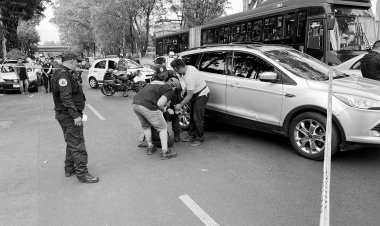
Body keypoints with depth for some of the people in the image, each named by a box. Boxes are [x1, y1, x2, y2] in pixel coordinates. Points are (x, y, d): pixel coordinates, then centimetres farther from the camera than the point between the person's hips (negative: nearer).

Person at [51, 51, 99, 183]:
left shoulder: (65, 74, 16)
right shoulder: (63, 75, -18)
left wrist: (77, 113, 21)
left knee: (72, 143, 19)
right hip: (69, 115, -11)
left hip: (68, 115, 11)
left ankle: (69, 169, 30)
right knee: (77, 145, -6)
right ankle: (82, 174, 0)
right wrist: (76, 115, -26)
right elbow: (66, 98, -26)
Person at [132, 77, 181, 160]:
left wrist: (165, 103, 28)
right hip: (147, 107, -7)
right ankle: (165, 152, 14)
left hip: (135, 104, 7)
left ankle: (150, 147, 38)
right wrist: (163, 109, 9)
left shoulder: (157, 85, 26)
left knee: (146, 126, 29)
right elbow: (159, 103, -12)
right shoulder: (170, 90, 3)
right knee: (163, 128, 12)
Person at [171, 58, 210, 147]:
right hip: (196, 94, 10)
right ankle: (192, 136, 25)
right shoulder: (189, 67, -2)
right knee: (192, 116, 14)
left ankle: (200, 139, 10)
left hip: (202, 95, -10)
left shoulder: (189, 77, -31)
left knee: (197, 118, -5)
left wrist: (180, 105, -16)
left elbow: (189, 95, -25)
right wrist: (186, 90, 13)